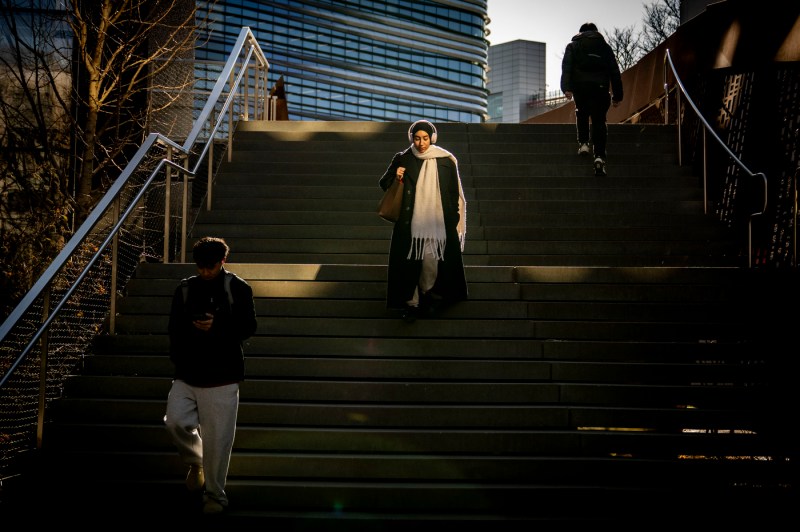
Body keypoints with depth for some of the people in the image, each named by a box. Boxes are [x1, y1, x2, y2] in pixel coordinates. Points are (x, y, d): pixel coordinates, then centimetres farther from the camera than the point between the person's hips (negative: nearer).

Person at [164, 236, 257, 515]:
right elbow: (174, 327, 12)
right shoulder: (185, 289, 9)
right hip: (187, 374, 3)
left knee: (217, 438, -1)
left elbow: (248, 326, -4)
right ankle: (195, 462, 21)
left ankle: (215, 494, 15)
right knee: (175, 421, -11)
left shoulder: (238, 288, 0)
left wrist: (217, 326, -18)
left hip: (222, 377, -3)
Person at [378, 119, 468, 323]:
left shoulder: (445, 161, 0)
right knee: (410, 261, -3)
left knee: (431, 261, -5)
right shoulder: (402, 159, 2)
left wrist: (454, 221, 1)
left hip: (436, 222, -1)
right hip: (410, 222, 1)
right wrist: (394, 176, -13)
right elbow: (383, 184, 9)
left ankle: (432, 295, 19)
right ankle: (411, 302, 7)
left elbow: (454, 193, 4)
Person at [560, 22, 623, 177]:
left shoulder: (573, 46, 21)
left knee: (581, 113, 26)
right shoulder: (605, 47, 23)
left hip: (580, 85, 0)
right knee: (599, 120, 0)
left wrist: (566, 88, -7)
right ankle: (599, 157, -14)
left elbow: (566, 67, 3)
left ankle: (583, 143, 11)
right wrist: (617, 95, 16)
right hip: (600, 87, 0)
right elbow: (615, 72, 16)